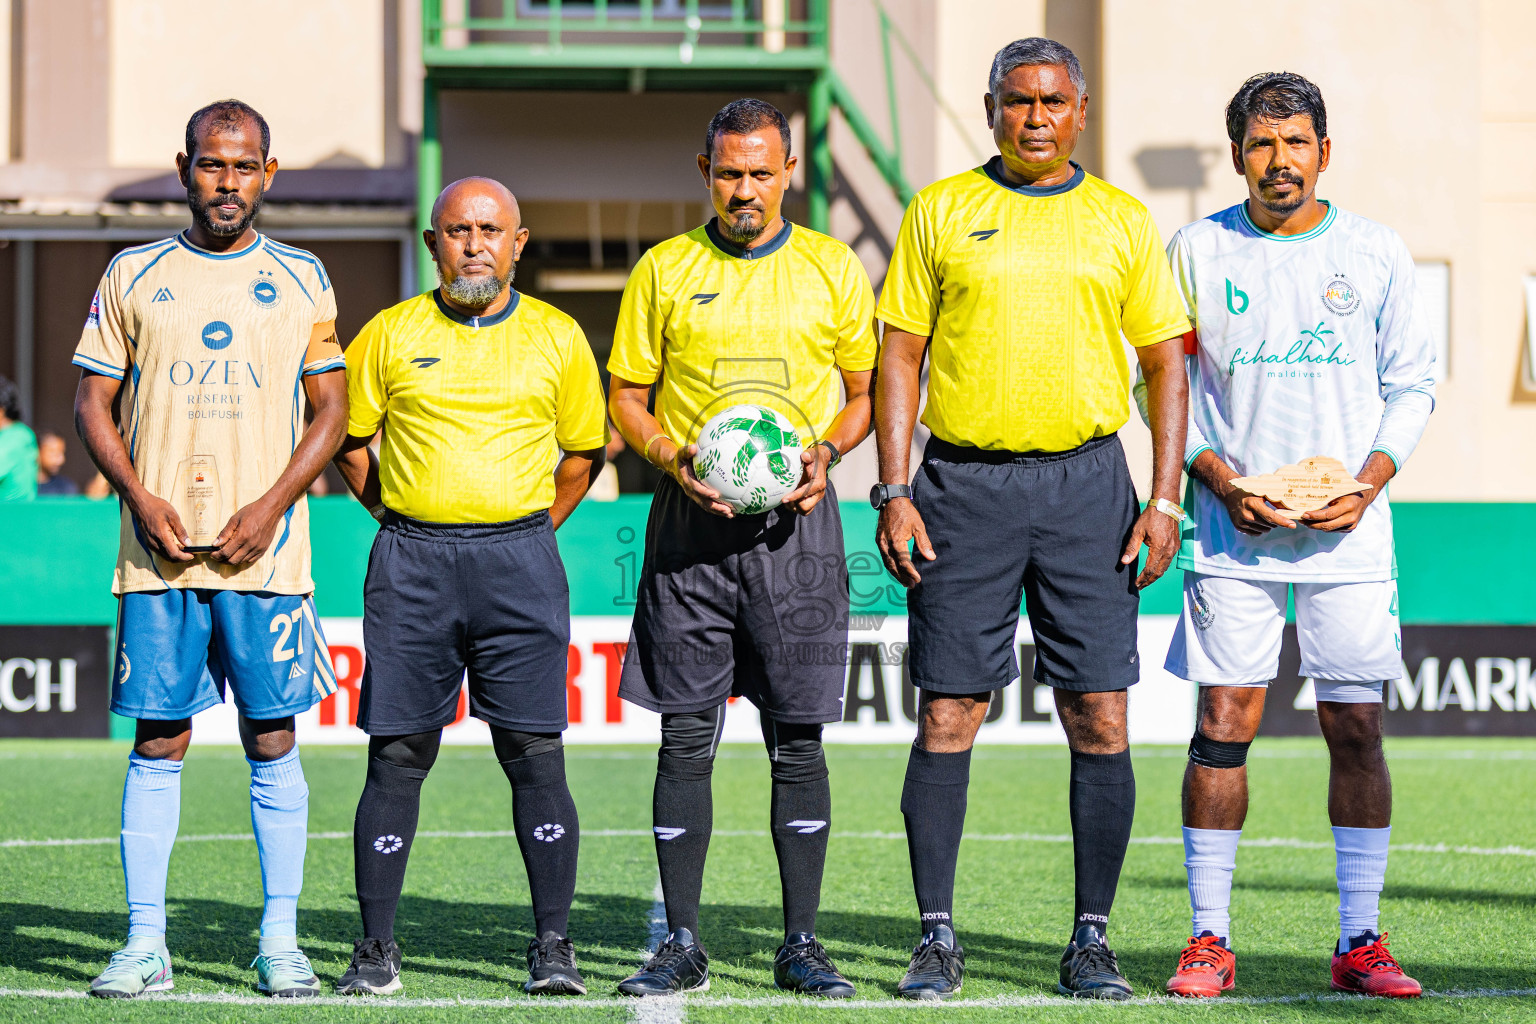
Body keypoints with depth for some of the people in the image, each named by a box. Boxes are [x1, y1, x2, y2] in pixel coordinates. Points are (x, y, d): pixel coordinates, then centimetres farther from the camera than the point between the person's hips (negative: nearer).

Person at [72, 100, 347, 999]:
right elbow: (93, 400, 8)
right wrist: (140, 497, -7)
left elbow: (331, 409, 8)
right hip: (159, 549, 0)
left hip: (265, 548, 0)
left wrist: (273, 503, -7)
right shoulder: (133, 276, 8)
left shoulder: (301, 279, 8)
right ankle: (146, 941, 3)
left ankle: (281, 941, 6)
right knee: (159, 740, 0)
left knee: (273, 738, 1)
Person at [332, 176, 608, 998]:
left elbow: (584, 450, 18)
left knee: (535, 755, -4)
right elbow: (348, 441, 14)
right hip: (411, 565, 0)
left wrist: (532, 529, 11)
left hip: (520, 561, 0)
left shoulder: (557, 338, 7)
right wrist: (403, 522, 8)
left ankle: (552, 945, 2)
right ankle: (377, 948, 5)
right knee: (397, 756, -1)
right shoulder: (390, 335, 6)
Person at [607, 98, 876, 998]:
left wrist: (825, 450, -7)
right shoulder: (665, 271, 7)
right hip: (691, 519, 0)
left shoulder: (832, 268, 7)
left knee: (799, 738, 0)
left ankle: (802, 944, 6)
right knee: (686, 737, 0)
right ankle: (683, 943, 6)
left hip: (796, 521, 0)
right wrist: (675, 459, -9)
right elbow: (627, 396, 10)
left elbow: (868, 391, 13)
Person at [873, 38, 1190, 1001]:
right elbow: (900, 353, 5)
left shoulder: (1123, 221, 8)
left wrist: (1165, 498, -1)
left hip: (1087, 484, 1)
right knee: (948, 716, -2)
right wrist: (894, 493, -4)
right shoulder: (941, 211, 6)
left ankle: (1091, 940, 6)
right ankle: (938, 938, 6)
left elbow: (1166, 363, 9)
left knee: (1101, 720, -3)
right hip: (964, 484, 0)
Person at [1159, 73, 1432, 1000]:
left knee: (1358, 729, 0)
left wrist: (1370, 479, -7)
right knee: (1224, 723, -3)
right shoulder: (1197, 253, 4)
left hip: (1348, 532, 1)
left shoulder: (1377, 254, 5)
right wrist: (1219, 478, -7)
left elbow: (1412, 385, 9)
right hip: (1233, 531, 0)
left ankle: (1360, 942, 7)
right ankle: (1210, 940, 3)